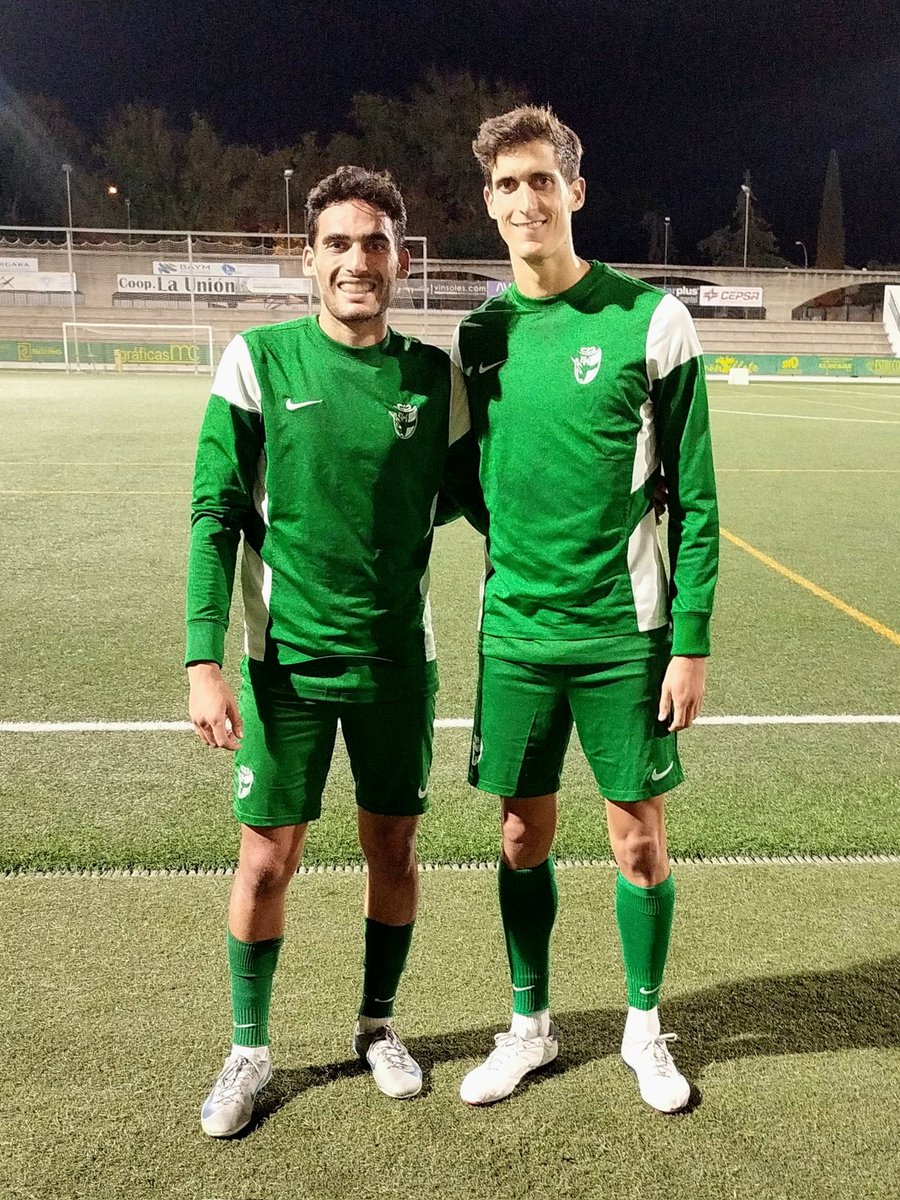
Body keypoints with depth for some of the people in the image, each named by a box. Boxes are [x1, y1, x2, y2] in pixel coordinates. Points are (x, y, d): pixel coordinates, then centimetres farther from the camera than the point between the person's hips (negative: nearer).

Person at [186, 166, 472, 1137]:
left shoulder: (435, 375, 0)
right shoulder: (259, 360, -6)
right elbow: (216, 516, -7)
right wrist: (204, 661, -13)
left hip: (399, 655, 2)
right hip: (288, 656, -2)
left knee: (393, 849, 12)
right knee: (265, 860, 6)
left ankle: (378, 1026, 35)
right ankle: (249, 1049, 28)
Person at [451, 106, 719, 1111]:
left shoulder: (649, 320, -7)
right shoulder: (481, 332, 4)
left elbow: (693, 493, -6)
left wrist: (691, 640, -8)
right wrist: (513, 561, 2)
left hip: (625, 630, -3)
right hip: (514, 628, 3)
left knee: (638, 835, 8)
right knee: (522, 835, 12)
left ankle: (644, 1026, 31)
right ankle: (530, 1025, 32)